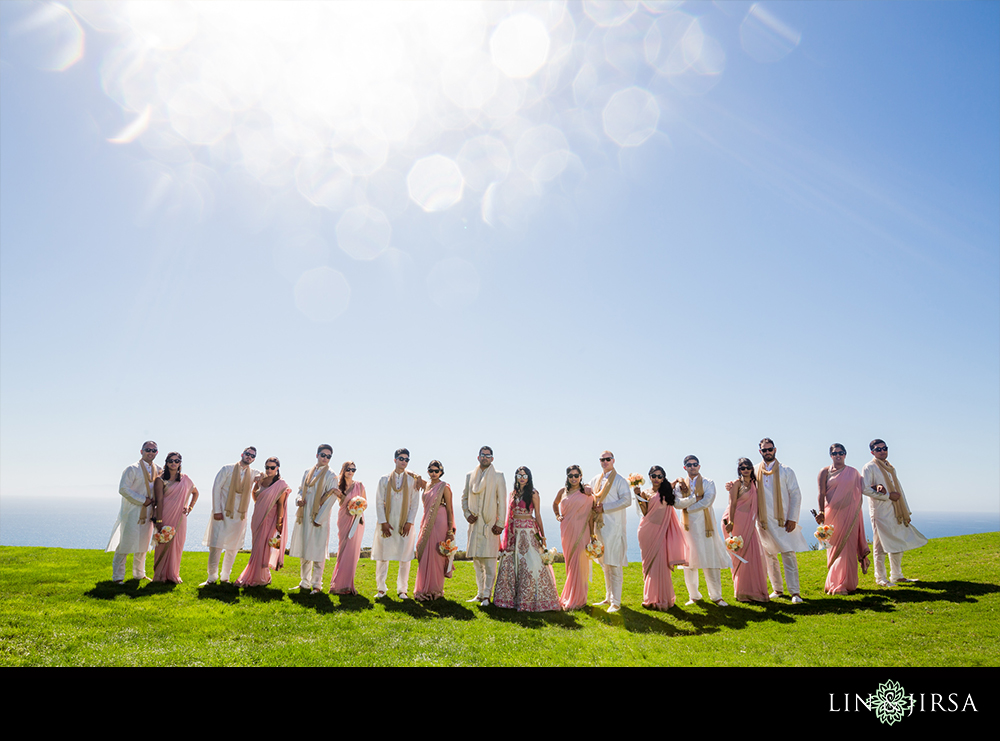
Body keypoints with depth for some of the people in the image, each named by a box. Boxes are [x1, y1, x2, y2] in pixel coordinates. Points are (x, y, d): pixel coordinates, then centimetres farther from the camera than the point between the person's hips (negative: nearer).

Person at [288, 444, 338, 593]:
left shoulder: (331, 476, -6)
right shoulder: (307, 473, 11)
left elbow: (331, 498, -10)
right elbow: (301, 490, 19)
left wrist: (319, 519, -14)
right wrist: (299, 499, -6)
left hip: (319, 518, -6)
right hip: (304, 517, 6)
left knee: (317, 552, -3)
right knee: (304, 551, 12)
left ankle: (316, 584, 6)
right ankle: (304, 583, 24)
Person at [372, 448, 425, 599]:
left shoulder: (412, 480, 6)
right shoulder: (384, 480, 7)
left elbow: (414, 503, 4)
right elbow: (379, 502, 4)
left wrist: (409, 522, -5)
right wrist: (383, 522, -6)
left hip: (405, 524, 0)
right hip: (387, 523, 0)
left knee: (405, 558, 0)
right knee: (382, 557, 3)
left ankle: (402, 590, 11)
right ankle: (381, 589, 16)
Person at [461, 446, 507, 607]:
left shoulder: (498, 476, 1)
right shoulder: (470, 475, 12)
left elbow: (502, 501, -2)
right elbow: (464, 497, 19)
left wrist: (500, 524, -8)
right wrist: (467, 514, 3)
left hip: (490, 524, -4)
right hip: (475, 523, 4)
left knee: (489, 560, -7)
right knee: (476, 560, 9)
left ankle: (486, 595, -2)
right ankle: (480, 593, 18)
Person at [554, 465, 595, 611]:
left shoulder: (587, 492, -2)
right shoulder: (563, 491, 8)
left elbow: (590, 514, -2)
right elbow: (555, 503, 29)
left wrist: (592, 534, -3)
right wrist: (557, 515, 11)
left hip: (581, 531, -3)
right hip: (567, 530, 3)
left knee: (578, 563, -4)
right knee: (569, 564, 10)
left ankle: (577, 599, 6)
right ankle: (569, 597, 24)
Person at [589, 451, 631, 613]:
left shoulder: (620, 480, -5)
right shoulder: (596, 480, 14)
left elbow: (626, 501, -15)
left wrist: (604, 508, -16)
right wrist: (594, 508, 5)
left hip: (614, 526, -6)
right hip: (600, 525, 6)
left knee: (614, 565, -6)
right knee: (605, 564, 12)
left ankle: (616, 602, -2)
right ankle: (608, 597, 22)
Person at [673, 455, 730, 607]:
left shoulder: (708, 483, 5)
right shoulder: (680, 485, 10)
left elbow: (708, 501, -11)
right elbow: (677, 503, -5)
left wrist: (687, 507, -7)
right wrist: (695, 498, -12)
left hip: (705, 526, -2)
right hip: (688, 526, 2)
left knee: (711, 561, -3)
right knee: (689, 562, 3)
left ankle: (716, 596, 7)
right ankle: (693, 595, 15)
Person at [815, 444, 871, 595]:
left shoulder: (853, 472, 10)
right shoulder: (825, 472, 4)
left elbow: (863, 488, 17)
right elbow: (821, 494, -2)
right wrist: (821, 512, -11)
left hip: (849, 514, 1)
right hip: (832, 514, -1)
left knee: (847, 548, -2)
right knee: (834, 548, 2)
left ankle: (845, 584, 8)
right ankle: (834, 584, 11)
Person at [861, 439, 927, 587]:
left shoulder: (891, 467, 17)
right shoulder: (869, 467, -6)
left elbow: (898, 489, 20)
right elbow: (865, 489, -15)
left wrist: (906, 511, 15)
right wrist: (888, 495, -14)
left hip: (895, 512, 8)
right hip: (880, 512, -8)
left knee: (898, 544, 12)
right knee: (881, 546, -4)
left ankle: (896, 575, 24)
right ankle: (880, 578, 3)